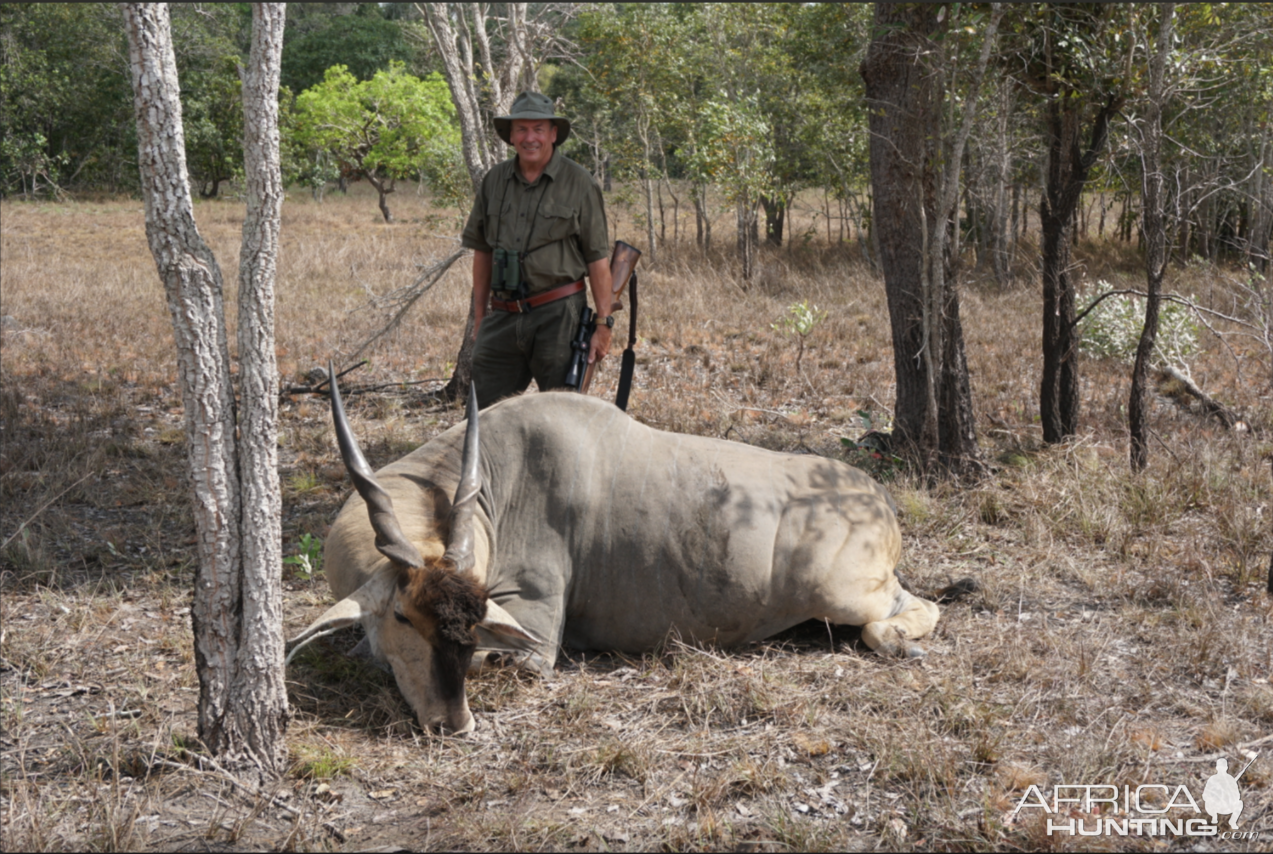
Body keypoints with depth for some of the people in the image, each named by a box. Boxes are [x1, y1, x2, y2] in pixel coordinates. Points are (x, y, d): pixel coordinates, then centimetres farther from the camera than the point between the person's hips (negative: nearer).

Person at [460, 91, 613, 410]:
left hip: (558, 315, -4)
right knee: (485, 412, 1)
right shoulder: (494, 180, 10)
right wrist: (479, 316, 14)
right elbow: (482, 252, 16)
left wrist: (603, 324, -8)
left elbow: (598, 258, -4)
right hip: (503, 315, 4)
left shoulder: (578, 183, -2)